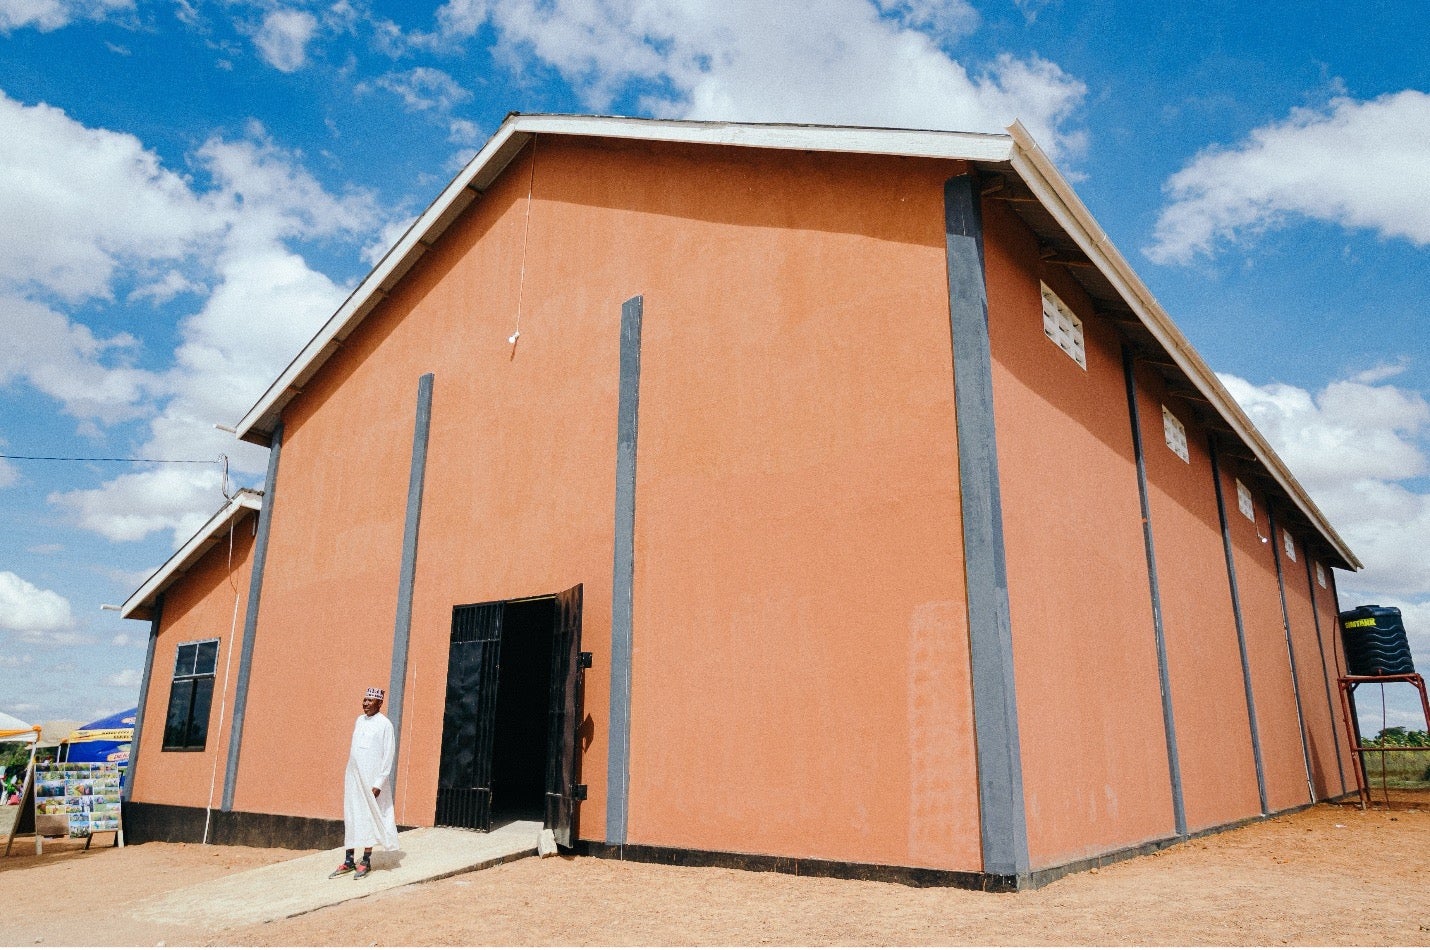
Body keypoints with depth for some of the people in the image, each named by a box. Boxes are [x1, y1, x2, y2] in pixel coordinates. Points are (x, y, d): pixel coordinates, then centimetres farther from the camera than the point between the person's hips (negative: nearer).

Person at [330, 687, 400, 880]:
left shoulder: (384, 724, -8)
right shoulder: (359, 721, 11)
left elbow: (388, 755, -11)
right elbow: (354, 749, 17)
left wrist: (379, 783, -15)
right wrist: (349, 775, 12)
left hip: (371, 778, -6)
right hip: (353, 776, 6)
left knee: (369, 818, -1)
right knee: (350, 816, 7)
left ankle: (366, 861, 7)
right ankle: (348, 861, 14)